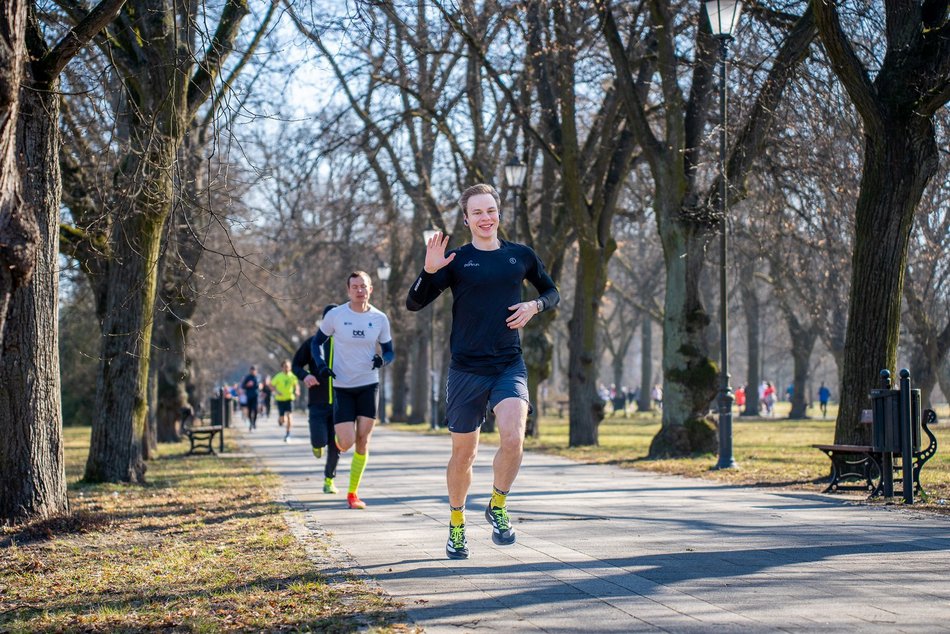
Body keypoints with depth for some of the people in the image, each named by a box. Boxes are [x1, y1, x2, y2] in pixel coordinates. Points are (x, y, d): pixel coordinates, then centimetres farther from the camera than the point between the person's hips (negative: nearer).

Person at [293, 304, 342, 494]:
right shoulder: (313, 343, 2)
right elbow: (295, 365, 8)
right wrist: (304, 375, -14)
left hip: (339, 404, 1)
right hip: (318, 403, -1)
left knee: (335, 446, 1)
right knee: (320, 441, -14)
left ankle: (329, 479, 22)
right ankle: (316, 444, 24)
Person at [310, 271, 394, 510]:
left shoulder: (380, 319, 1)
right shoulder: (335, 315, -5)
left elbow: (389, 351, 9)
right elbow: (316, 342, 7)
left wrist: (383, 359, -14)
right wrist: (320, 364, -11)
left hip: (369, 385, 2)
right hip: (342, 387, -2)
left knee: (362, 441, -1)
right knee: (346, 444, -10)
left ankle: (353, 493, 11)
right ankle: (339, 437, 29)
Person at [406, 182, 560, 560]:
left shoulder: (521, 256, 7)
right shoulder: (456, 260, 1)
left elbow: (552, 293, 22)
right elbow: (414, 304, -3)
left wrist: (533, 306, 0)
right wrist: (429, 271, -21)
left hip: (510, 366, 1)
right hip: (466, 369, -1)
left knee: (513, 438, -23)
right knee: (463, 454, 8)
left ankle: (497, 507, 3)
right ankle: (456, 524, 31)